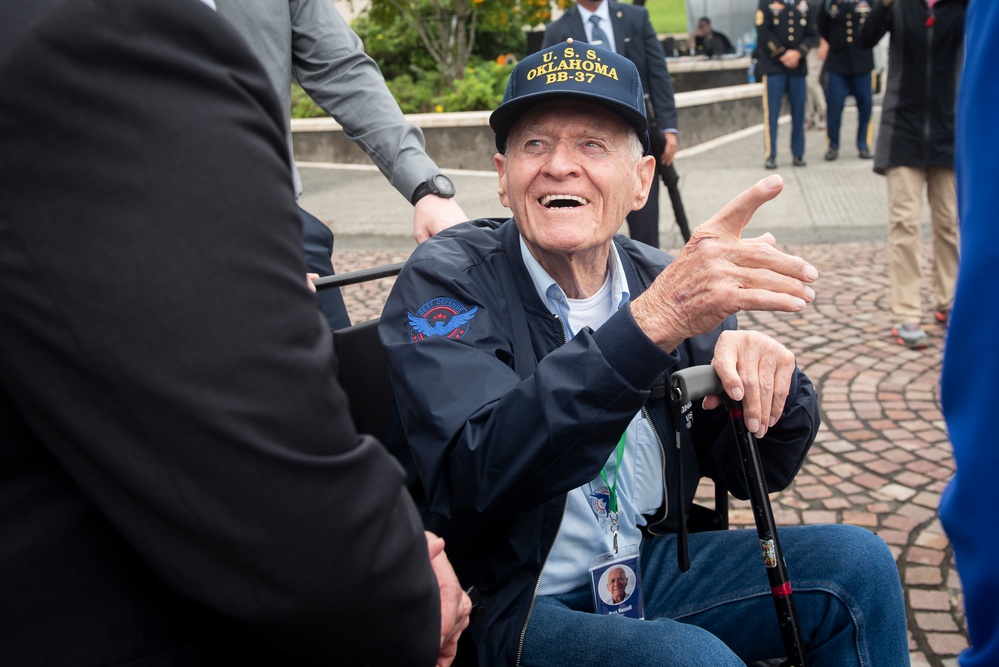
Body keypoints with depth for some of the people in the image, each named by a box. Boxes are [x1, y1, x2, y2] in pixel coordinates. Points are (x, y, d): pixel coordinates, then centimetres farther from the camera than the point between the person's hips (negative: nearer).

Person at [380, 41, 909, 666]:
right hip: (509, 606, -5)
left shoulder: (661, 279, -1)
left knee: (856, 562, -7)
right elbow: (473, 480, -33)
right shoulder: (445, 280, -15)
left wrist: (764, 368, -20)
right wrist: (653, 322, -41)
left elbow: (756, 468, 4)